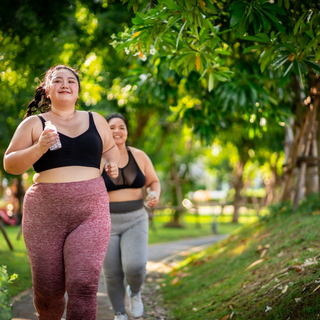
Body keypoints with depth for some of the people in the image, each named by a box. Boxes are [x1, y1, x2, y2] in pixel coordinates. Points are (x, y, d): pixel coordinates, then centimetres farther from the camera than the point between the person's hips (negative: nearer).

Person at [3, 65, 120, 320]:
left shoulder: (96, 120, 14)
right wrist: (39, 148, -12)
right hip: (45, 212, 0)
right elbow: (10, 165, 4)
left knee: (84, 285, -14)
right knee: (47, 289, 6)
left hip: (91, 211, 1)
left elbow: (111, 148, 30)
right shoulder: (34, 123, 7)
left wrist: (111, 164, 8)